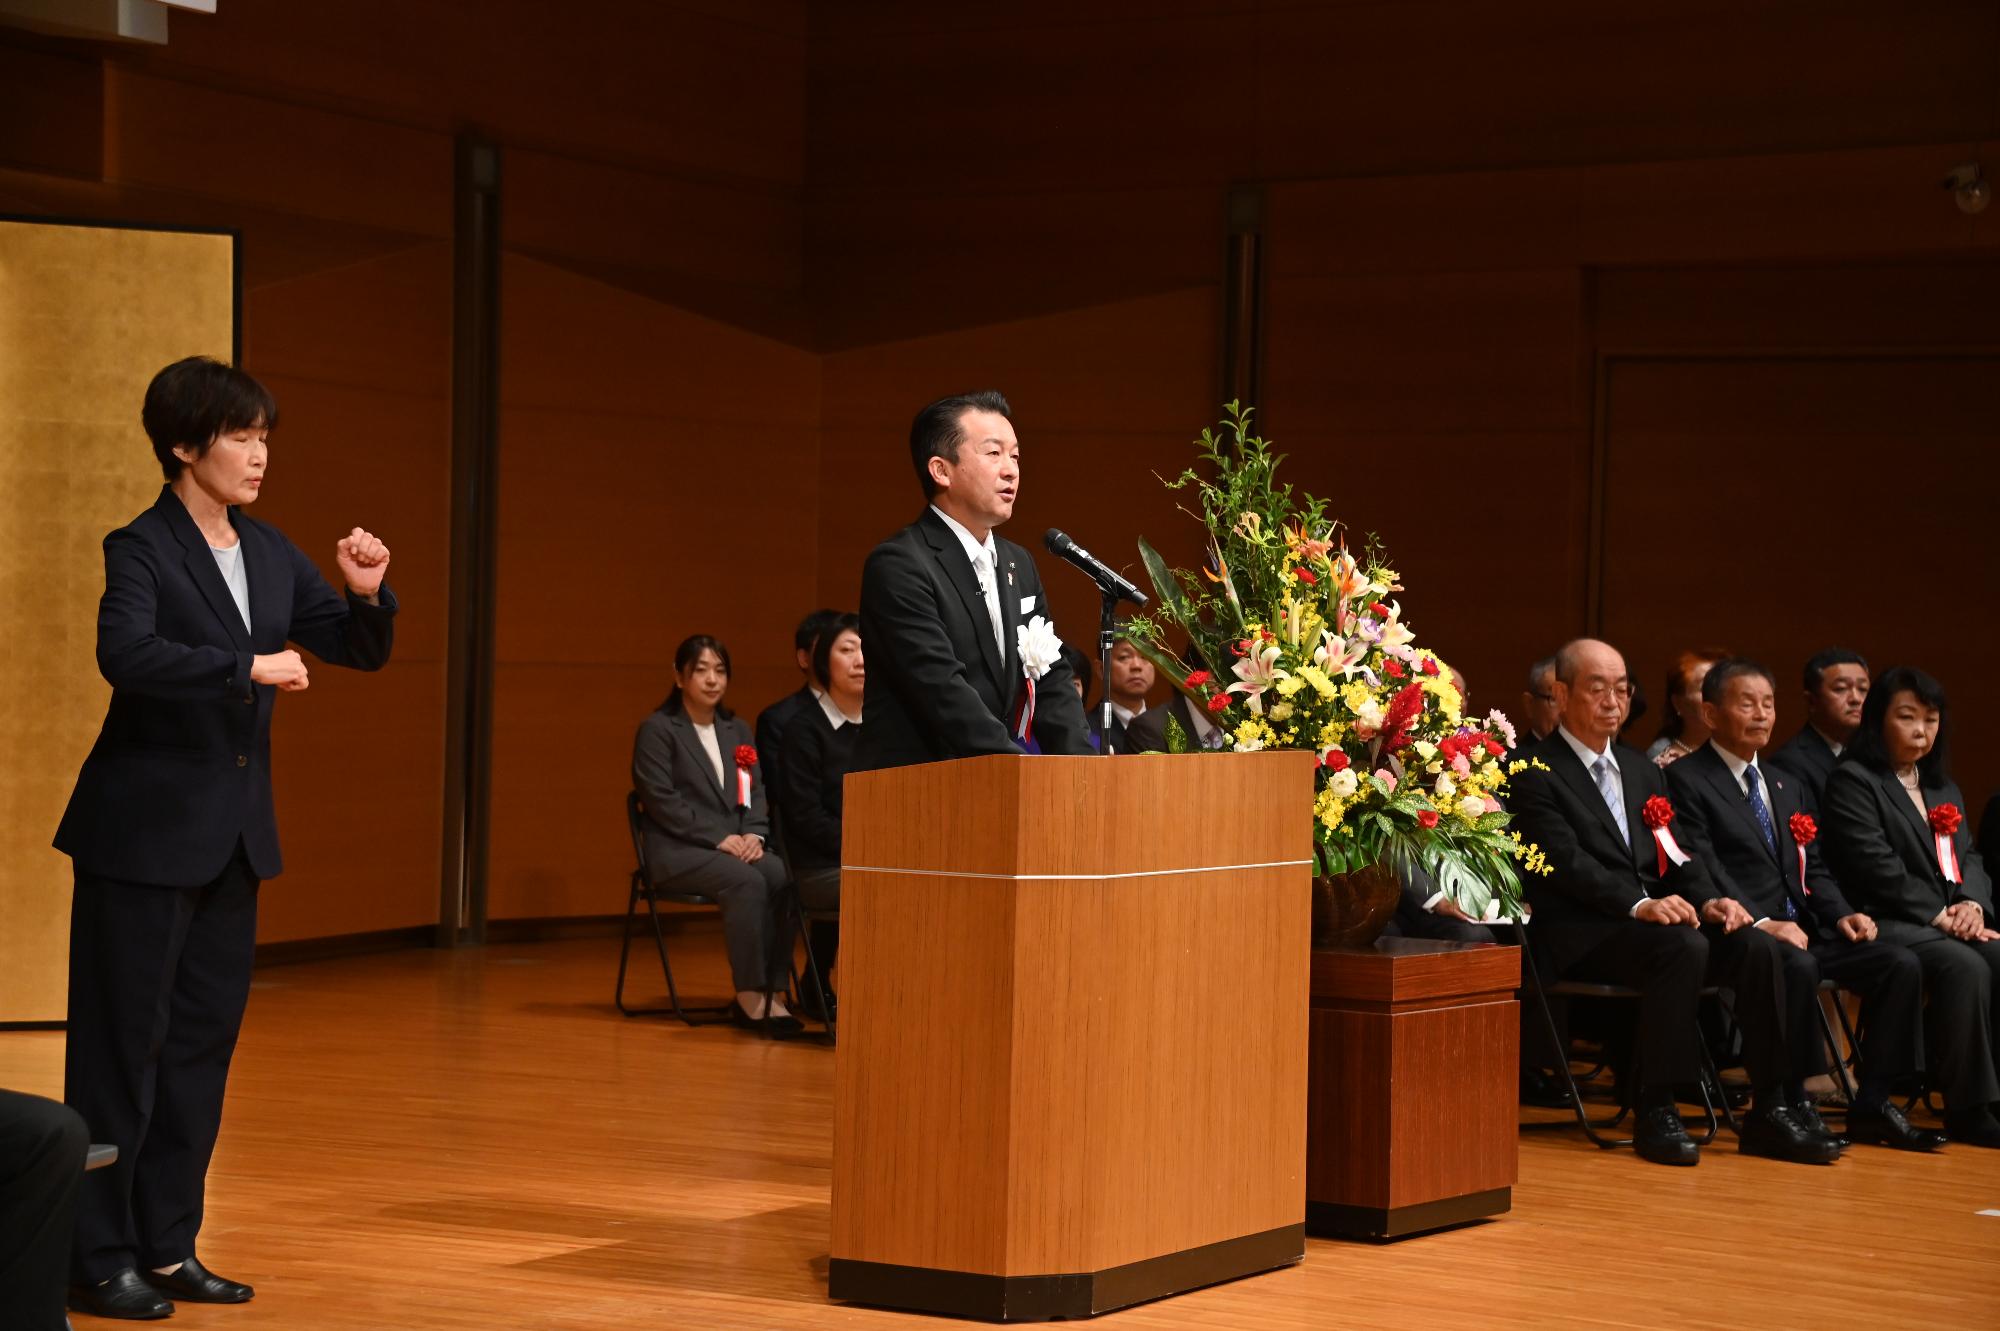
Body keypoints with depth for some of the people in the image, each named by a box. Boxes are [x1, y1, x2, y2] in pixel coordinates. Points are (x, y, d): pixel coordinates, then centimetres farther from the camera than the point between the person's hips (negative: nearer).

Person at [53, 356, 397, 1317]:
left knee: (202, 1041, 10)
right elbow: (127, 653, -29)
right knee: (123, 1044, -2)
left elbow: (358, 652, 14)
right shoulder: (140, 549, -11)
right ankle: (99, 1257, 5)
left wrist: (366, 594, -6)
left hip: (234, 834, 7)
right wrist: (250, 668, -29)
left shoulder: (272, 555, 10)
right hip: (146, 831, -7)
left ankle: (166, 1246, 19)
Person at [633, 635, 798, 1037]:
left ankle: (773, 992, -29)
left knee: (783, 877, -29)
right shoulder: (657, 729, 1)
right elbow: (662, 800, -9)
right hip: (678, 850, -5)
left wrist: (754, 834, -8)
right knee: (747, 882, -34)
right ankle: (750, 996, -30)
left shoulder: (737, 729, 21)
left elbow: (756, 792, 14)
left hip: (738, 846, 5)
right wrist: (718, 838, -17)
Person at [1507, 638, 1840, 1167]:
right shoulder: (1535, 773, -2)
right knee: (1684, 946, -34)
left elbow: (1675, 852, 16)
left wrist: (1707, 900, -6)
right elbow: (1567, 861, -15)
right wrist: (1638, 904, -29)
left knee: (1758, 946, -18)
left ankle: (1771, 1112, -16)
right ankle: (1656, 1113, -26)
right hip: (1580, 935, -7)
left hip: (1651, 917, 7)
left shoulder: (1641, 768, 23)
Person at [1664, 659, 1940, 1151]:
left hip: (1801, 928, 8)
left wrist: (1841, 914, 1)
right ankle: (1791, 1104, -24)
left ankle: (1873, 1105, -8)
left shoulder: (1786, 785, 25)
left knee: (1900, 963, -13)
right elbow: (1702, 872, -13)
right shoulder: (1686, 780, -2)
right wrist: (1761, 923, -23)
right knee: (1798, 967, -38)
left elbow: (1814, 867, 21)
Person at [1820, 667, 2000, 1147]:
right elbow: (1875, 865, -12)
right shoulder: (1853, 781, -1)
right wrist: (1938, 915, -15)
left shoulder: (1943, 788, 25)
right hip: (1888, 924, -7)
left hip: (1950, 924, 7)